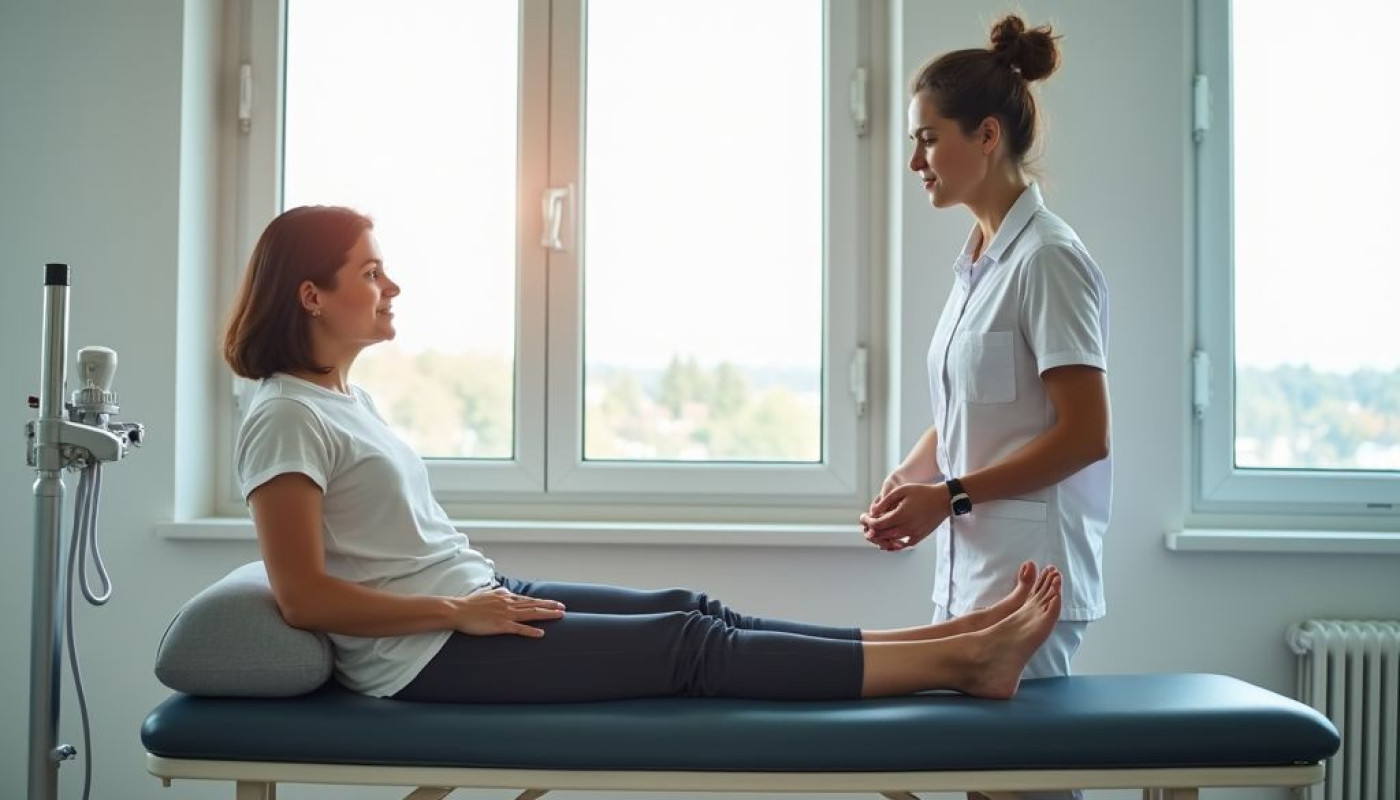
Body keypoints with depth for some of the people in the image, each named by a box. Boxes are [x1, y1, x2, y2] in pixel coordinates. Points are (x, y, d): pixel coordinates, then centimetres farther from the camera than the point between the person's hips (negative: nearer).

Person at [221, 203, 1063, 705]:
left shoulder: (349, 398, 13)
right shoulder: (288, 418, -15)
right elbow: (303, 595, -19)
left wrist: (485, 598, 7)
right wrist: (458, 613, -18)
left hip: (475, 602, 9)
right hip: (428, 653, -9)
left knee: (688, 610, -2)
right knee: (688, 647, -13)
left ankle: (956, 641, -5)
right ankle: (959, 662, -10)